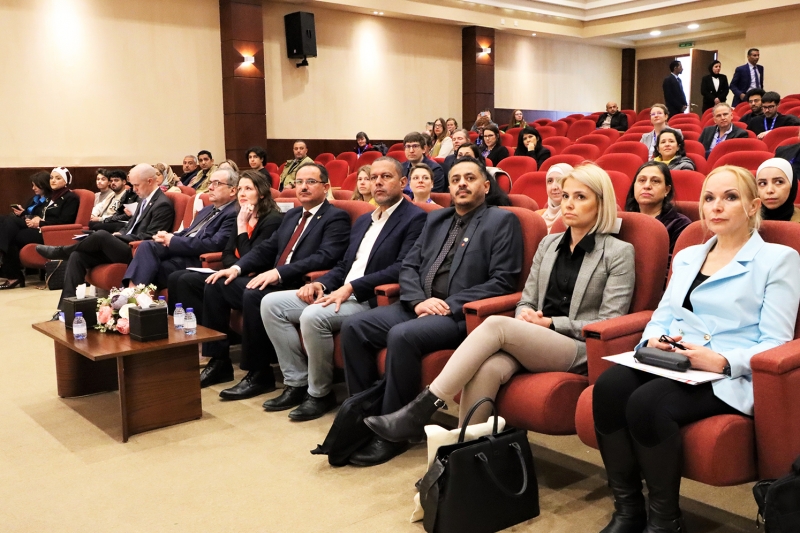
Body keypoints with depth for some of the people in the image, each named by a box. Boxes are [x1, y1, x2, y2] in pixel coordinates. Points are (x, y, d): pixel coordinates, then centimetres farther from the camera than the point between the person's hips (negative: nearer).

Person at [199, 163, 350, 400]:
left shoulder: (336, 218, -5)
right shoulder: (291, 215, 21)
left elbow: (325, 257, -20)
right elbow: (265, 248, 20)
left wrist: (278, 272, -28)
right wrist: (237, 268, 2)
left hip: (300, 289, -9)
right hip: (274, 281, 9)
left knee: (253, 295, -33)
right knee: (216, 285, -1)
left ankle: (259, 374, -18)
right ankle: (219, 362, 5)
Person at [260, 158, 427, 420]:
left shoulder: (415, 218, -6)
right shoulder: (363, 220, 22)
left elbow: (402, 269, -18)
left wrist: (351, 288, -22)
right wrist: (321, 283, 0)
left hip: (372, 300, -9)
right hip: (340, 292, 9)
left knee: (313, 316, -32)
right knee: (271, 303, -2)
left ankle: (320, 393, -10)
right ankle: (297, 382, 1)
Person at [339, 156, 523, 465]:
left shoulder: (502, 221, 0)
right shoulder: (436, 218, 20)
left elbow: (502, 282, -10)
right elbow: (409, 266, 15)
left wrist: (449, 306, -16)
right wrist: (419, 300, -7)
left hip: (461, 315, -7)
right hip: (420, 306, 7)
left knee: (402, 336, -32)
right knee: (354, 327, -11)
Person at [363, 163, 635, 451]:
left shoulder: (619, 252, 2)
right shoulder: (548, 243, 18)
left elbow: (608, 325, -3)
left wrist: (551, 323, -10)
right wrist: (525, 315, -5)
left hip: (579, 351, -4)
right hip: (530, 341, 4)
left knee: (496, 323, -31)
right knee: (487, 368, -33)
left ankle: (420, 411, -29)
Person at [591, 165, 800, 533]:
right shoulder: (686, 256, 21)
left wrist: (720, 361, -22)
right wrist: (654, 340, -6)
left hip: (729, 378, -5)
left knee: (647, 403, -33)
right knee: (608, 387, -27)